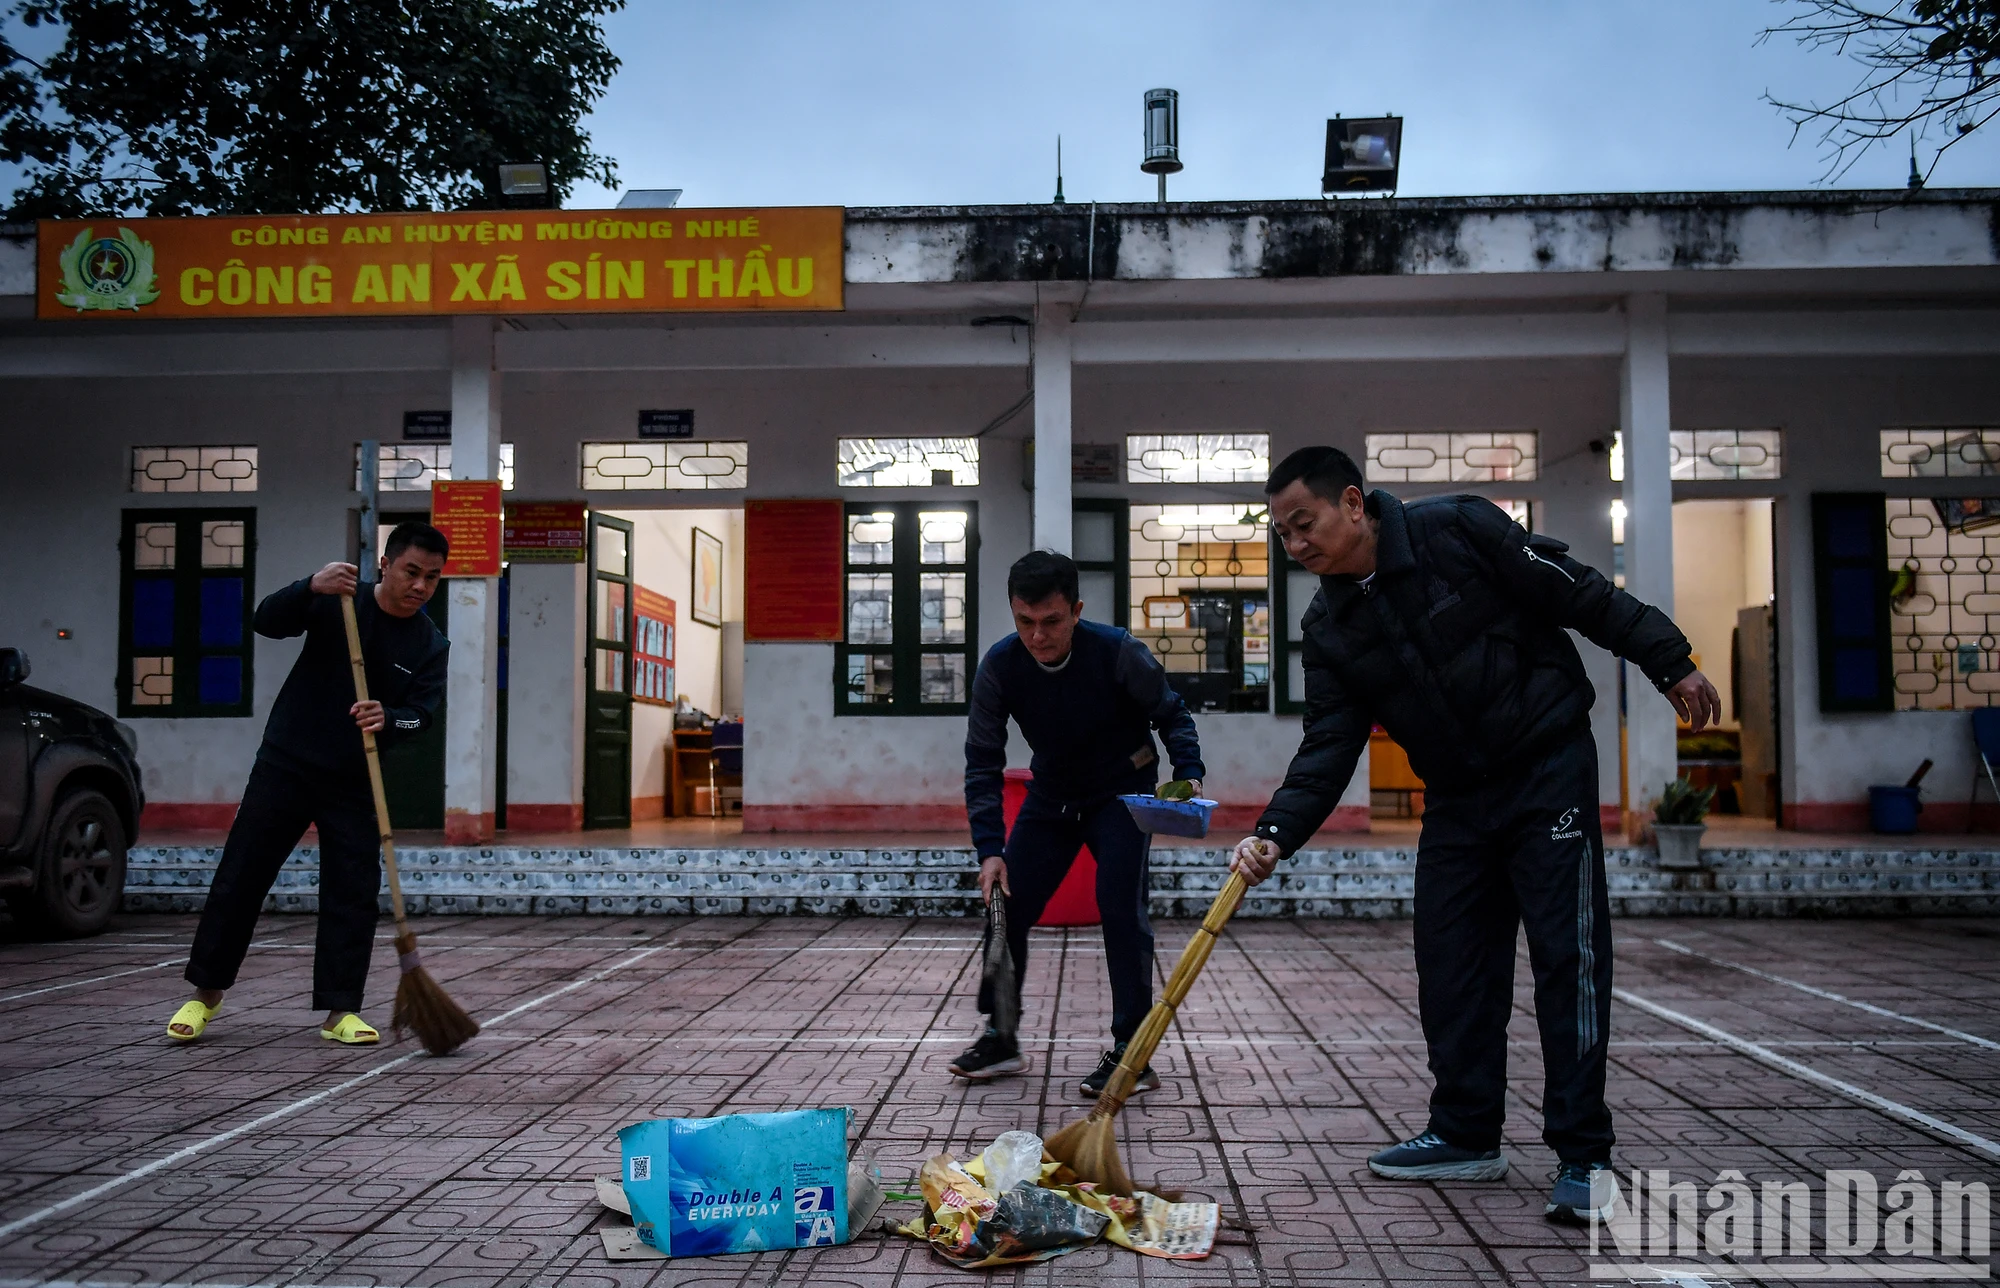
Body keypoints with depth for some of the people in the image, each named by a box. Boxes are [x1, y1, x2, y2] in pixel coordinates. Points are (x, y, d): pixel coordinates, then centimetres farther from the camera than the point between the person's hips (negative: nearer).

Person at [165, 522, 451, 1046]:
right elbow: (267, 621, -17)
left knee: (354, 893, -2)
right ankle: (206, 990, 17)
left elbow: (421, 714, -10)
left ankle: (340, 1009, 5)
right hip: (285, 766, -1)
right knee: (239, 876, 3)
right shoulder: (336, 603, -6)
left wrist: (388, 720, -33)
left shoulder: (430, 646, -1)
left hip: (354, 783, 2)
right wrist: (311, 587, -36)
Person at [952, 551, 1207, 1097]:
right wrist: (990, 849, -24)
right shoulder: (999, 667, -20)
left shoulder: (1118, 652, -26)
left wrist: (1189, 774, -26)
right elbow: (983, 764, -15)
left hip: (1123, 793, -4)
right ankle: (1001, 1038, 17)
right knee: (1004, 903, 0)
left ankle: (1132, 1054, -10)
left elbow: (1173, 714, -9)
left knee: (1120, 906, -18)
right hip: (1051, 798, 4)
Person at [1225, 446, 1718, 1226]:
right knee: (1450, 964, 6)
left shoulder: (1460, 532, -16)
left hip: (1548, 769, -6)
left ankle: (1583, 1157, -2)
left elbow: (1580, 593, -9)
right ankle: (1467, 1137, 18)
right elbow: (1329, 745, -5)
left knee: (1567, 955, -7)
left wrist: (1669, 663, -6)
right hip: (1455, 797, 6)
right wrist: (1276, 833, -18)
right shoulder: (1329, 627, -1)